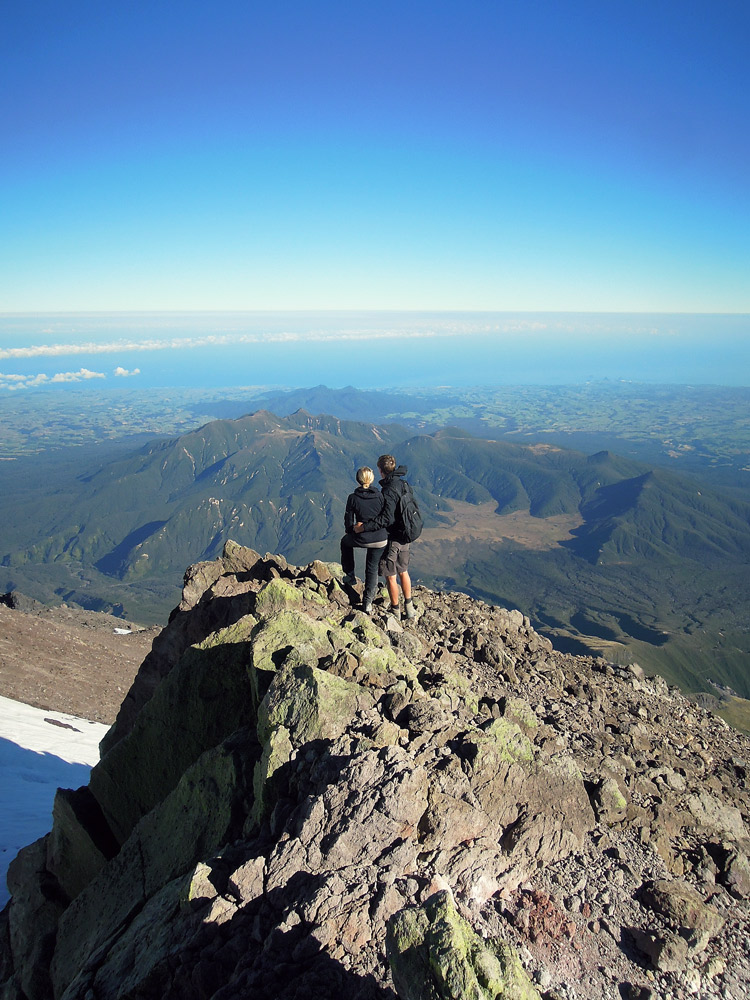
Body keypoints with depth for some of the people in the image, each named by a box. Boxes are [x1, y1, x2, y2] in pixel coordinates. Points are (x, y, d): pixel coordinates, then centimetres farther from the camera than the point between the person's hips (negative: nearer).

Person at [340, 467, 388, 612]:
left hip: (361, 539, -1)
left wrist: (351, 532, 17)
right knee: (372, 568, 19)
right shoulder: (380, 496, -8)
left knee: (345, 541, 33)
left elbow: (348, 521, -3)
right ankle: (368, 603, 23)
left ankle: (350, 575, 37)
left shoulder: (353, 498, -11)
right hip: (380, 540, 1)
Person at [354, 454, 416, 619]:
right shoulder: (404, 485, 3)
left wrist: (364, 527, -30)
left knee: (391, 577, 7)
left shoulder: (388, 491, -24)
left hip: (391, 538, -8)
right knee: (403, 571, 22)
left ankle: (395, 610, 19)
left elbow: (387, 518, -32)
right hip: (405, 537, 8)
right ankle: (409, 606, 30)